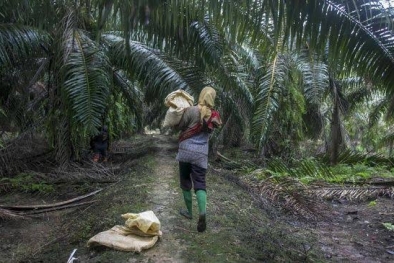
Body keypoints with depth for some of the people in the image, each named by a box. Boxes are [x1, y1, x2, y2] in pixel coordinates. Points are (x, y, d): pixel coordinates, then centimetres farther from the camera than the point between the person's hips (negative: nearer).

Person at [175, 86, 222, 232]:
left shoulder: (191, 110, -11)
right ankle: (202, 213, -18)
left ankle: (189, 212, 26)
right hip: (201, 153, 3)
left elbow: (180, 126, -2)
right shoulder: (214, 116, 4)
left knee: (185, 182, 13)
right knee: (200, 183, 2)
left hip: (186, 149, -3)